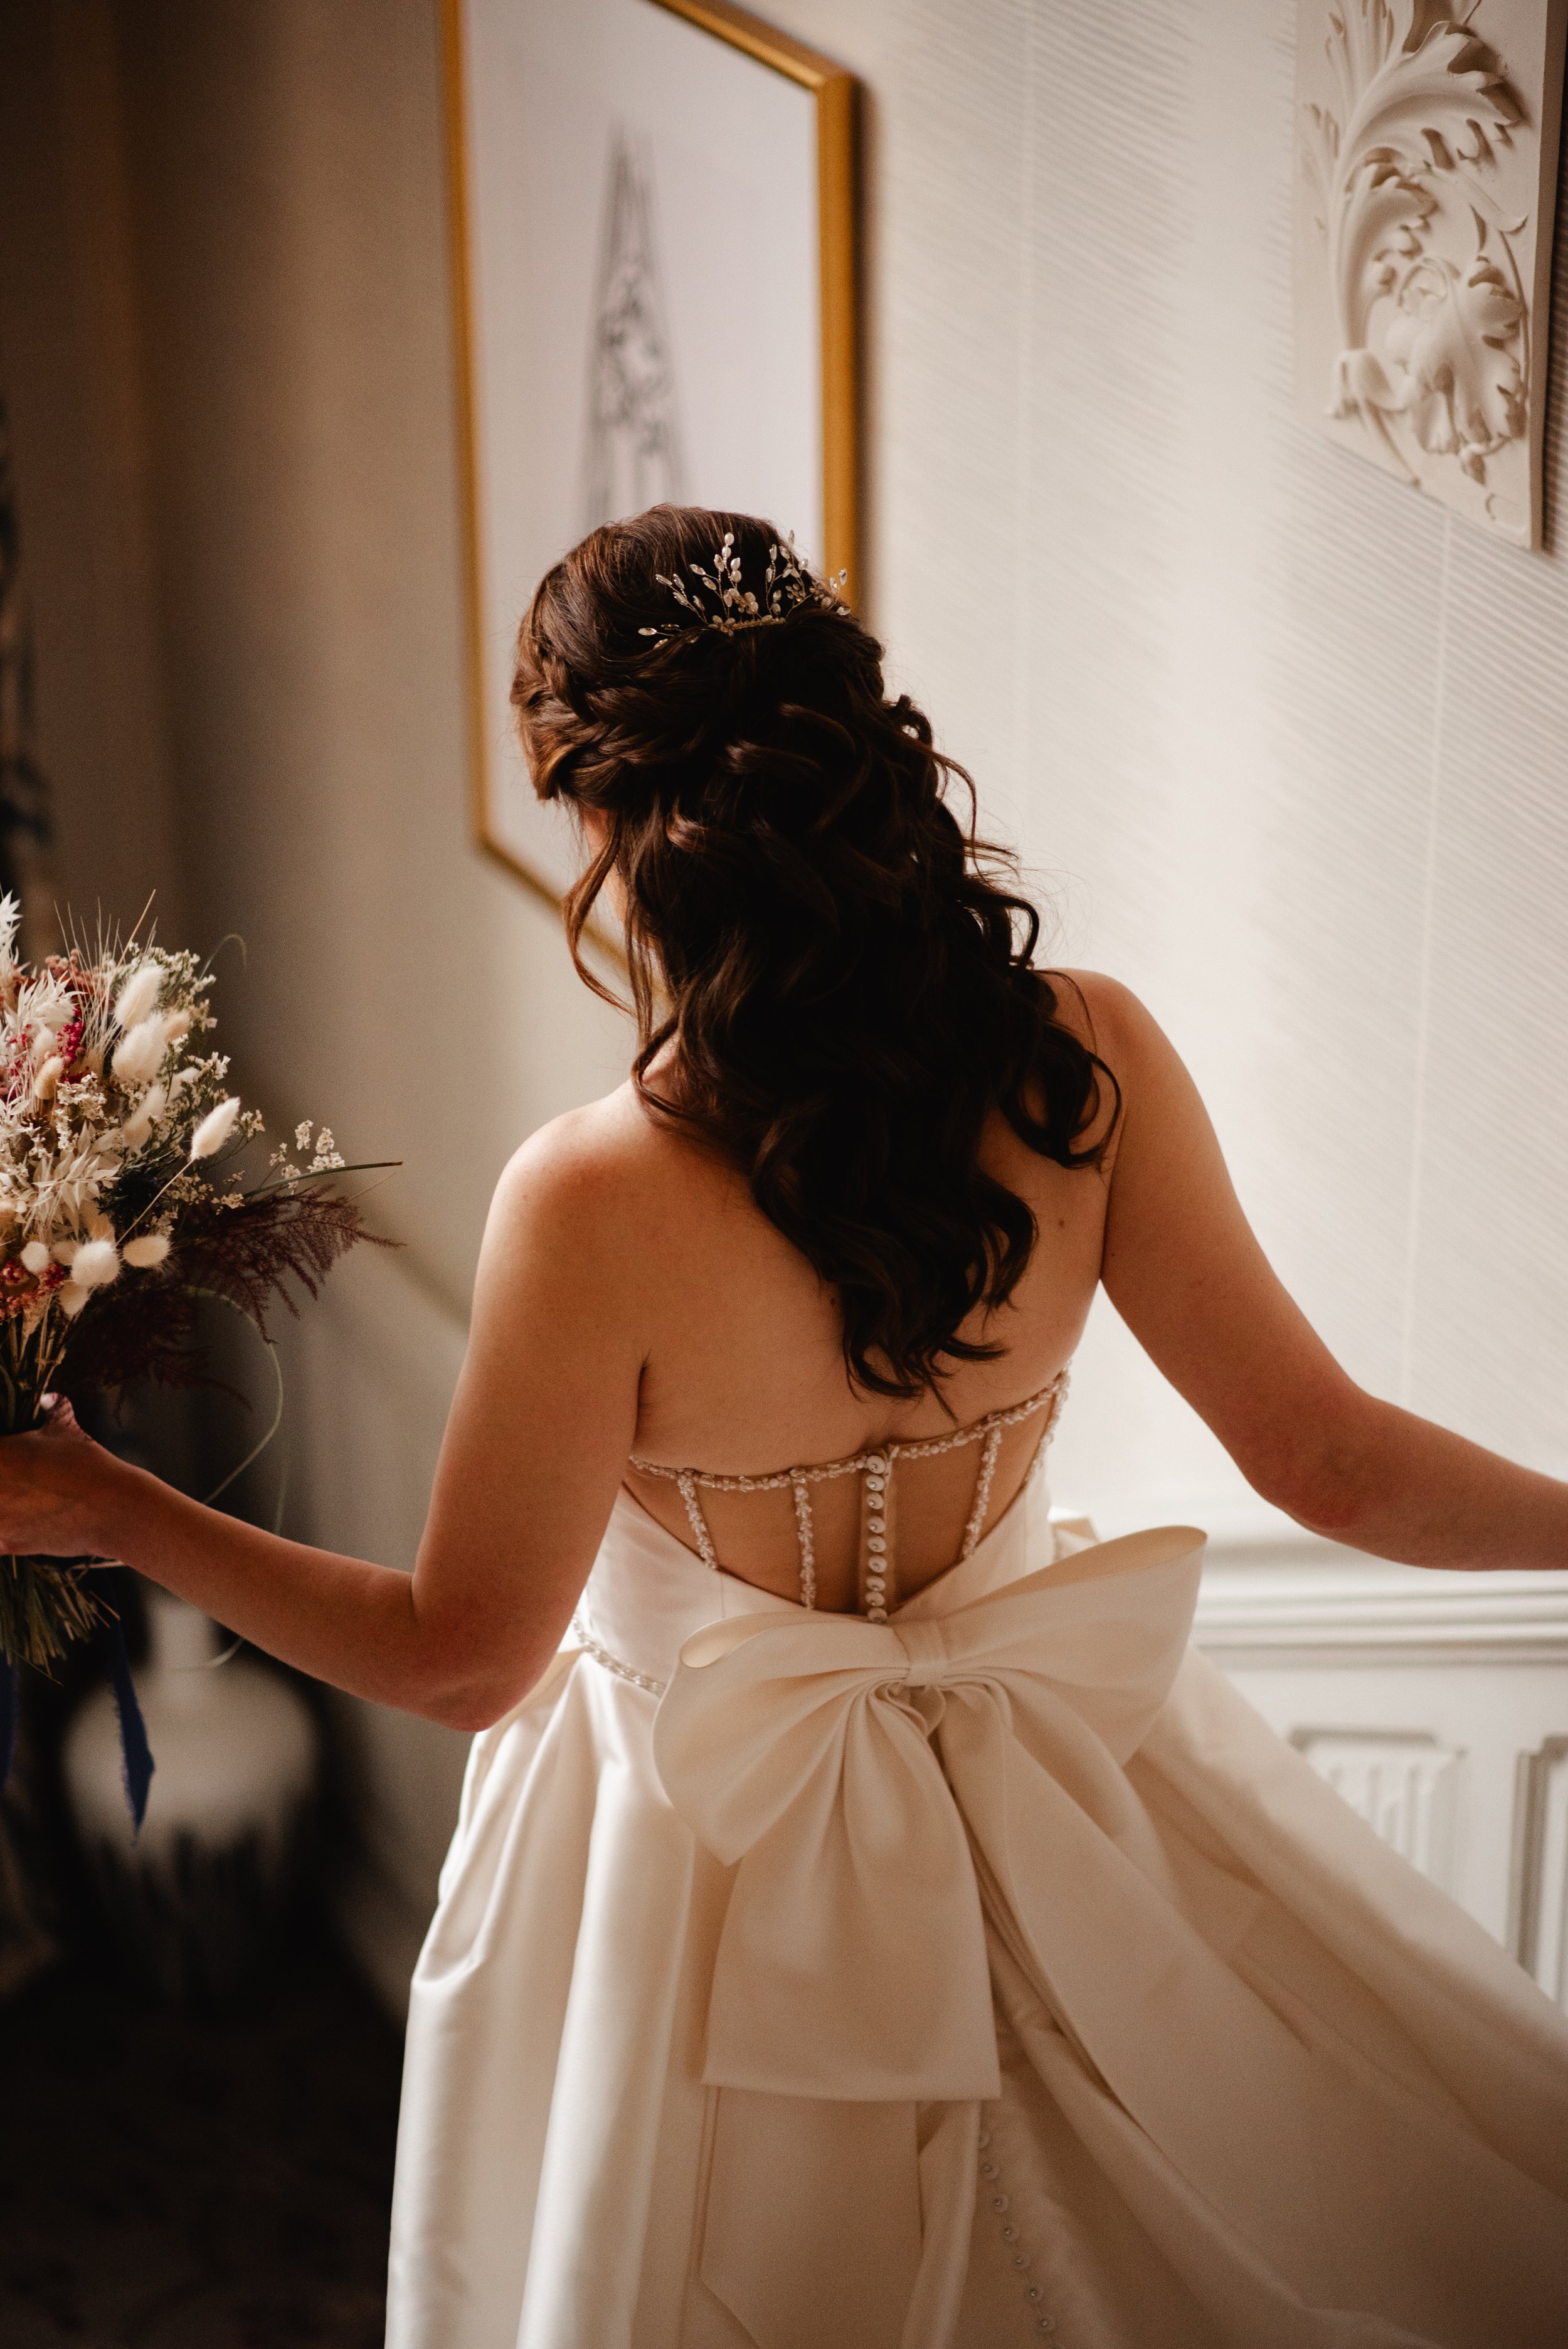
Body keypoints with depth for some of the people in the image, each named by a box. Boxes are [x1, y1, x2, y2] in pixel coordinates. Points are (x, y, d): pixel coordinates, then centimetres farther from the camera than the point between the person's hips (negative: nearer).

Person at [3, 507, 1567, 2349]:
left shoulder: (592, 1206, -30)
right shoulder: (1087, 1062, -19)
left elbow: (460, 1656, -16)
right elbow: (1324, 1458, -11)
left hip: (711, 1845, -2)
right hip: (1036, 1811, 3)